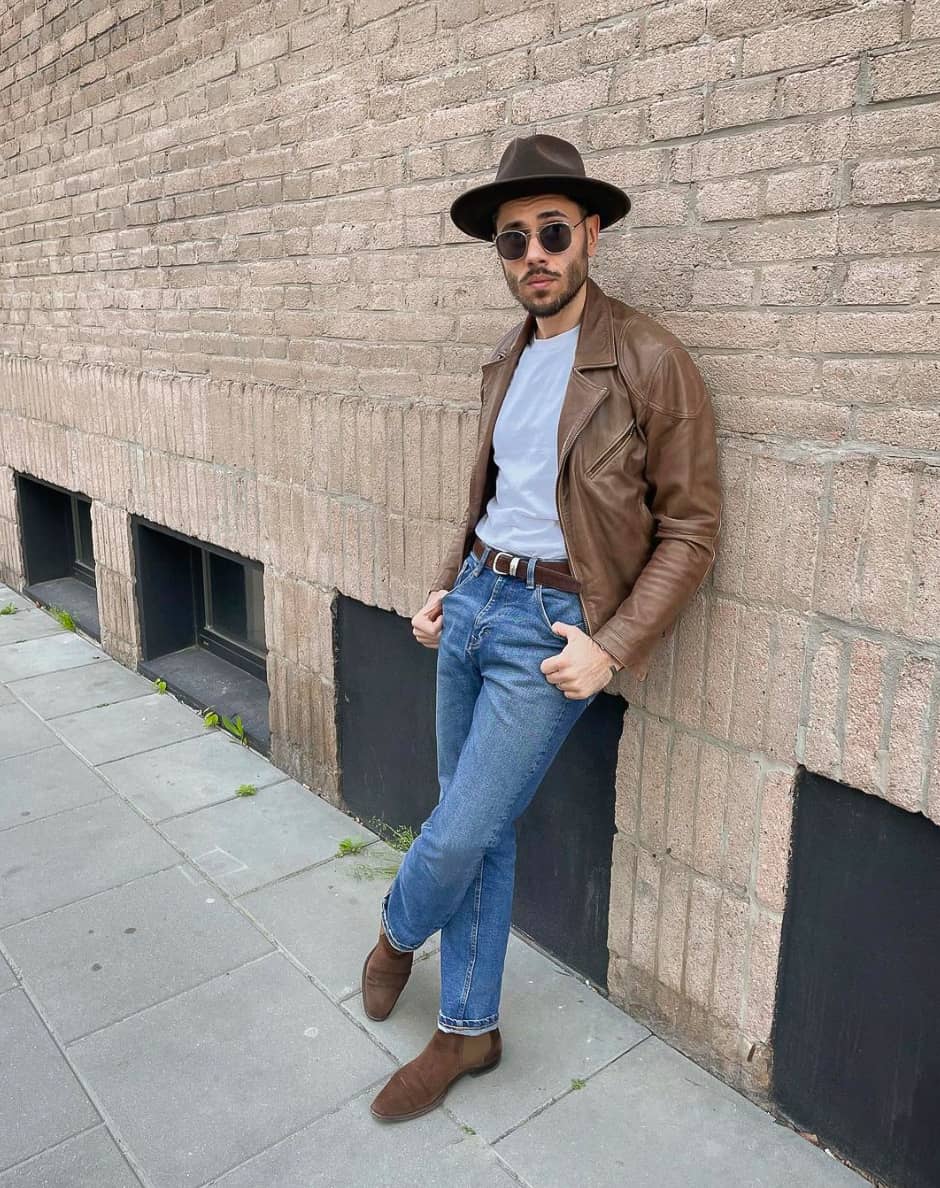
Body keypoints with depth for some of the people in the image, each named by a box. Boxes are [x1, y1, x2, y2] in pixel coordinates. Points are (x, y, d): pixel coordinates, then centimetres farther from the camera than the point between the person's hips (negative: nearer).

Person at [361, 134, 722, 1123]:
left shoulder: (651, 363, -10)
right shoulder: (507, 361, 12)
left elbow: (690, 529, -9)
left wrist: (613, 648, -16)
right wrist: (445, 587, 12)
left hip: (553, 627, -6)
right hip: (473, 603, 7)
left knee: (457, 835, -4)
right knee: (479, 829, 13)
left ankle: (397, 933, 32)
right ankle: (467, 1030, 30)